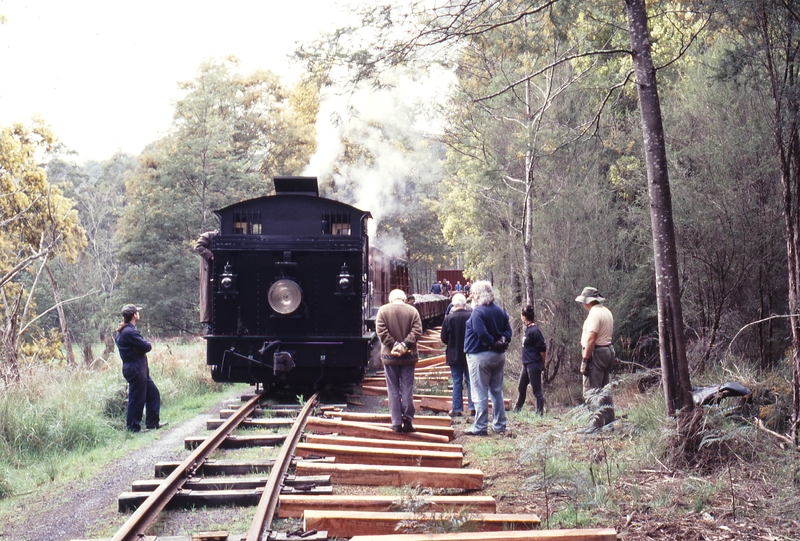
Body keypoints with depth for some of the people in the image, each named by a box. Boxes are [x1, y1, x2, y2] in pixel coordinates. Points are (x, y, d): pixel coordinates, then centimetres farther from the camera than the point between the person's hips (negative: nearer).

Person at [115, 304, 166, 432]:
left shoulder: (123, 331, 14)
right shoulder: (130, 332, -20)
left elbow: (144, 346, 13)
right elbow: (146, 346, -20)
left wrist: (145, 345, -7)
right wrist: (148, 345, 1)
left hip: (140, 369, 11)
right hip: (135, 369, -11)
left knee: (153, 393, 16)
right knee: (137, 398, -2)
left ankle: (153, 423, 23)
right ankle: (133, 427, 8)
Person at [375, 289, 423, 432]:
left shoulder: (383, 310, -2)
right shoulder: (412, 311, 0)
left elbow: (381, 331, -10)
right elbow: (417, 331, -8)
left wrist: (393, 345, -10)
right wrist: (405, 345, -12)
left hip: (389, 355, -1)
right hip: (408, 355, 1)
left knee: (393, 390, 5)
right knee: (407, 389, 7)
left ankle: (396, 422, 5)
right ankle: (408, 420, 3)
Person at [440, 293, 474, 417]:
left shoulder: (448, 318, -13)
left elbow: (444, 338, -7)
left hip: (454, 355, -1)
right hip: (470, 354, 1)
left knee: (457, 382, 6)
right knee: (471, 380, 10)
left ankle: (457, 409, 8)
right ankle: (473, 407, 9)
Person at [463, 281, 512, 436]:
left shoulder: (478, 312, -15)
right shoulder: (500, 311, 8)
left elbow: (482, 334, -24)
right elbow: (508, 331, 7)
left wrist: (493, 344, -10)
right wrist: (502, 342, -5)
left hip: (480, 356, -7)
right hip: (499, 356, 7)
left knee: (480, 393, -2)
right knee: (497, 392, 15)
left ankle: (480, 427, 0)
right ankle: (499, 425, 19)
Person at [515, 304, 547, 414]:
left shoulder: (534, 331, -18)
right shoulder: (528, 329, 10)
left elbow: (543, 349, -17)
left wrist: (542, 363, -7)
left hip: (534, 365, -10)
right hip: (526, 364, 10)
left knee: (537, 389, -2)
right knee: (521, 387, 19)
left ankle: (540, 412, 5)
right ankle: (517, 409, 32)